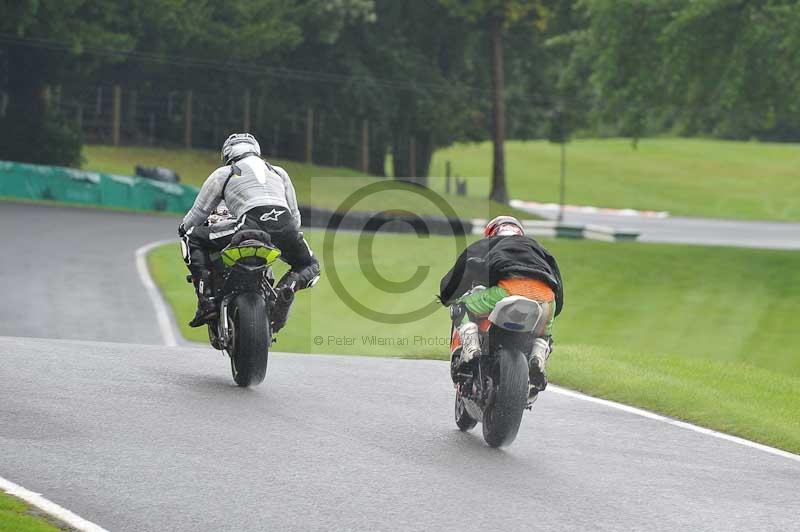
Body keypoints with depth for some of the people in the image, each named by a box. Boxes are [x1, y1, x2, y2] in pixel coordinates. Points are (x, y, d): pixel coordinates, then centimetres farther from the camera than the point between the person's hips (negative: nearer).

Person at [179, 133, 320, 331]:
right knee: (309, 266, 31)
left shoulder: (222, 174, 24)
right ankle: (287, 287, -4)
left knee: (192, 238, 14)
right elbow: (296, 217, 35)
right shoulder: (279, 172, 33)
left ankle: (207, 301, -2)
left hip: (251, 225, -3)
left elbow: (197, 214, 27)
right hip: (285, 229, 3)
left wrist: (183, 229, 48)